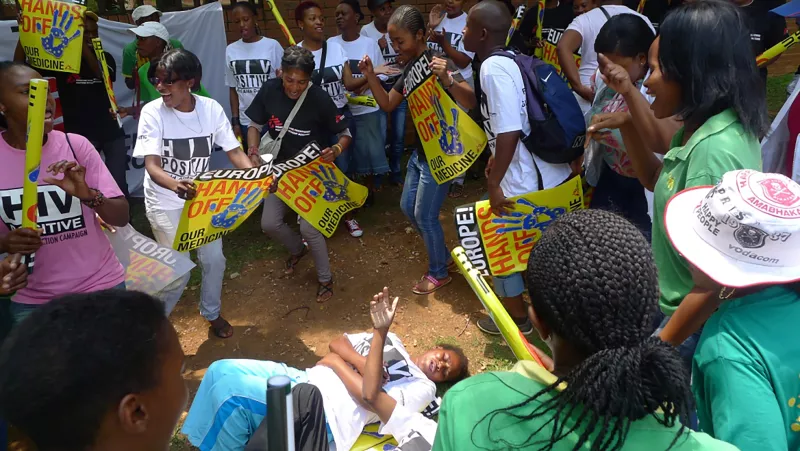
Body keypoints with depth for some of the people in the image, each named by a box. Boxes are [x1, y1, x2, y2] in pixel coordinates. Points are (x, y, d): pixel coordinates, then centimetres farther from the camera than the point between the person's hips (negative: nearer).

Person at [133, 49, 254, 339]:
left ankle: (211, 312, 36)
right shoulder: (152, 112, -18)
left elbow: (235, 152, -9)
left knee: (214, 260, 8)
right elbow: (151, 165, -26)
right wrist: (176, 185, -48)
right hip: (165, 202, -3)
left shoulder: (211, 109, -9)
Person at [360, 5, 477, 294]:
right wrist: (371, 76, -2)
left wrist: (447, 81, -49)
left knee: (425, 216, 2)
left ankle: (439, 273, 24)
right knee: (408, 207, 19)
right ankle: (444, 256, 37)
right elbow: (387, 105, 11)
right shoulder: (410, 69, 6)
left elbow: (471, 103, -32)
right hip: (420, 151, 9)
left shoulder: (438, 63, -21)